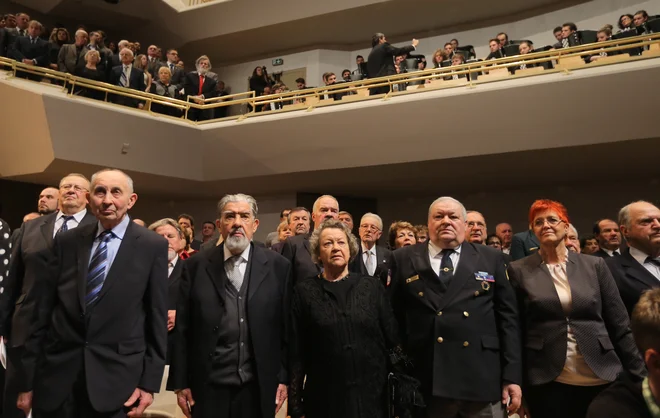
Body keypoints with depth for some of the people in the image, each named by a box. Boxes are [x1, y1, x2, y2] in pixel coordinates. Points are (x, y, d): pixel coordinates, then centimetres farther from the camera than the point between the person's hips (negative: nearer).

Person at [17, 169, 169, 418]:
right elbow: (43, 311, 5)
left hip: (116, 378, -3)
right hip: (56, 375, 3)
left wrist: (149, 382, -4)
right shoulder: (66, 241, 4)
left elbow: (157, 318, -4)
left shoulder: (153, 246, -5)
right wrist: (29, 380, 6)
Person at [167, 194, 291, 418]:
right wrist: (181, 382, 1)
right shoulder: (196, 266, -1)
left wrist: (284, 378, -1)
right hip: (208, 387, 1)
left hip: (259, 388, 0)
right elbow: (182, 329, 1)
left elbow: (287, 327, -1)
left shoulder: (278, 266, -3)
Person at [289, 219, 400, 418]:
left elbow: (392, 340, 3)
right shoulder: (304, 291, -3)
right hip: (324, 399, -1)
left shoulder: (372, 286, 0)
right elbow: (296, 352, -1)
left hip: (371, 396, 1)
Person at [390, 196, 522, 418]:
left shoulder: (491, 258, 6)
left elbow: (507, 318, 4)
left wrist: (512, 376, 0)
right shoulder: (404, 259, 3)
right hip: (425, 383, 0)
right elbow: (394, 317, 4)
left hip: (483, 380, 1)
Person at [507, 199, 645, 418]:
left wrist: (638, 374, 4)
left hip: (601, 377, 2)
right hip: (547, 382, -2)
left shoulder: (595, 265, 4)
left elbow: (619, 324, 6)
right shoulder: (519, 270, -1)